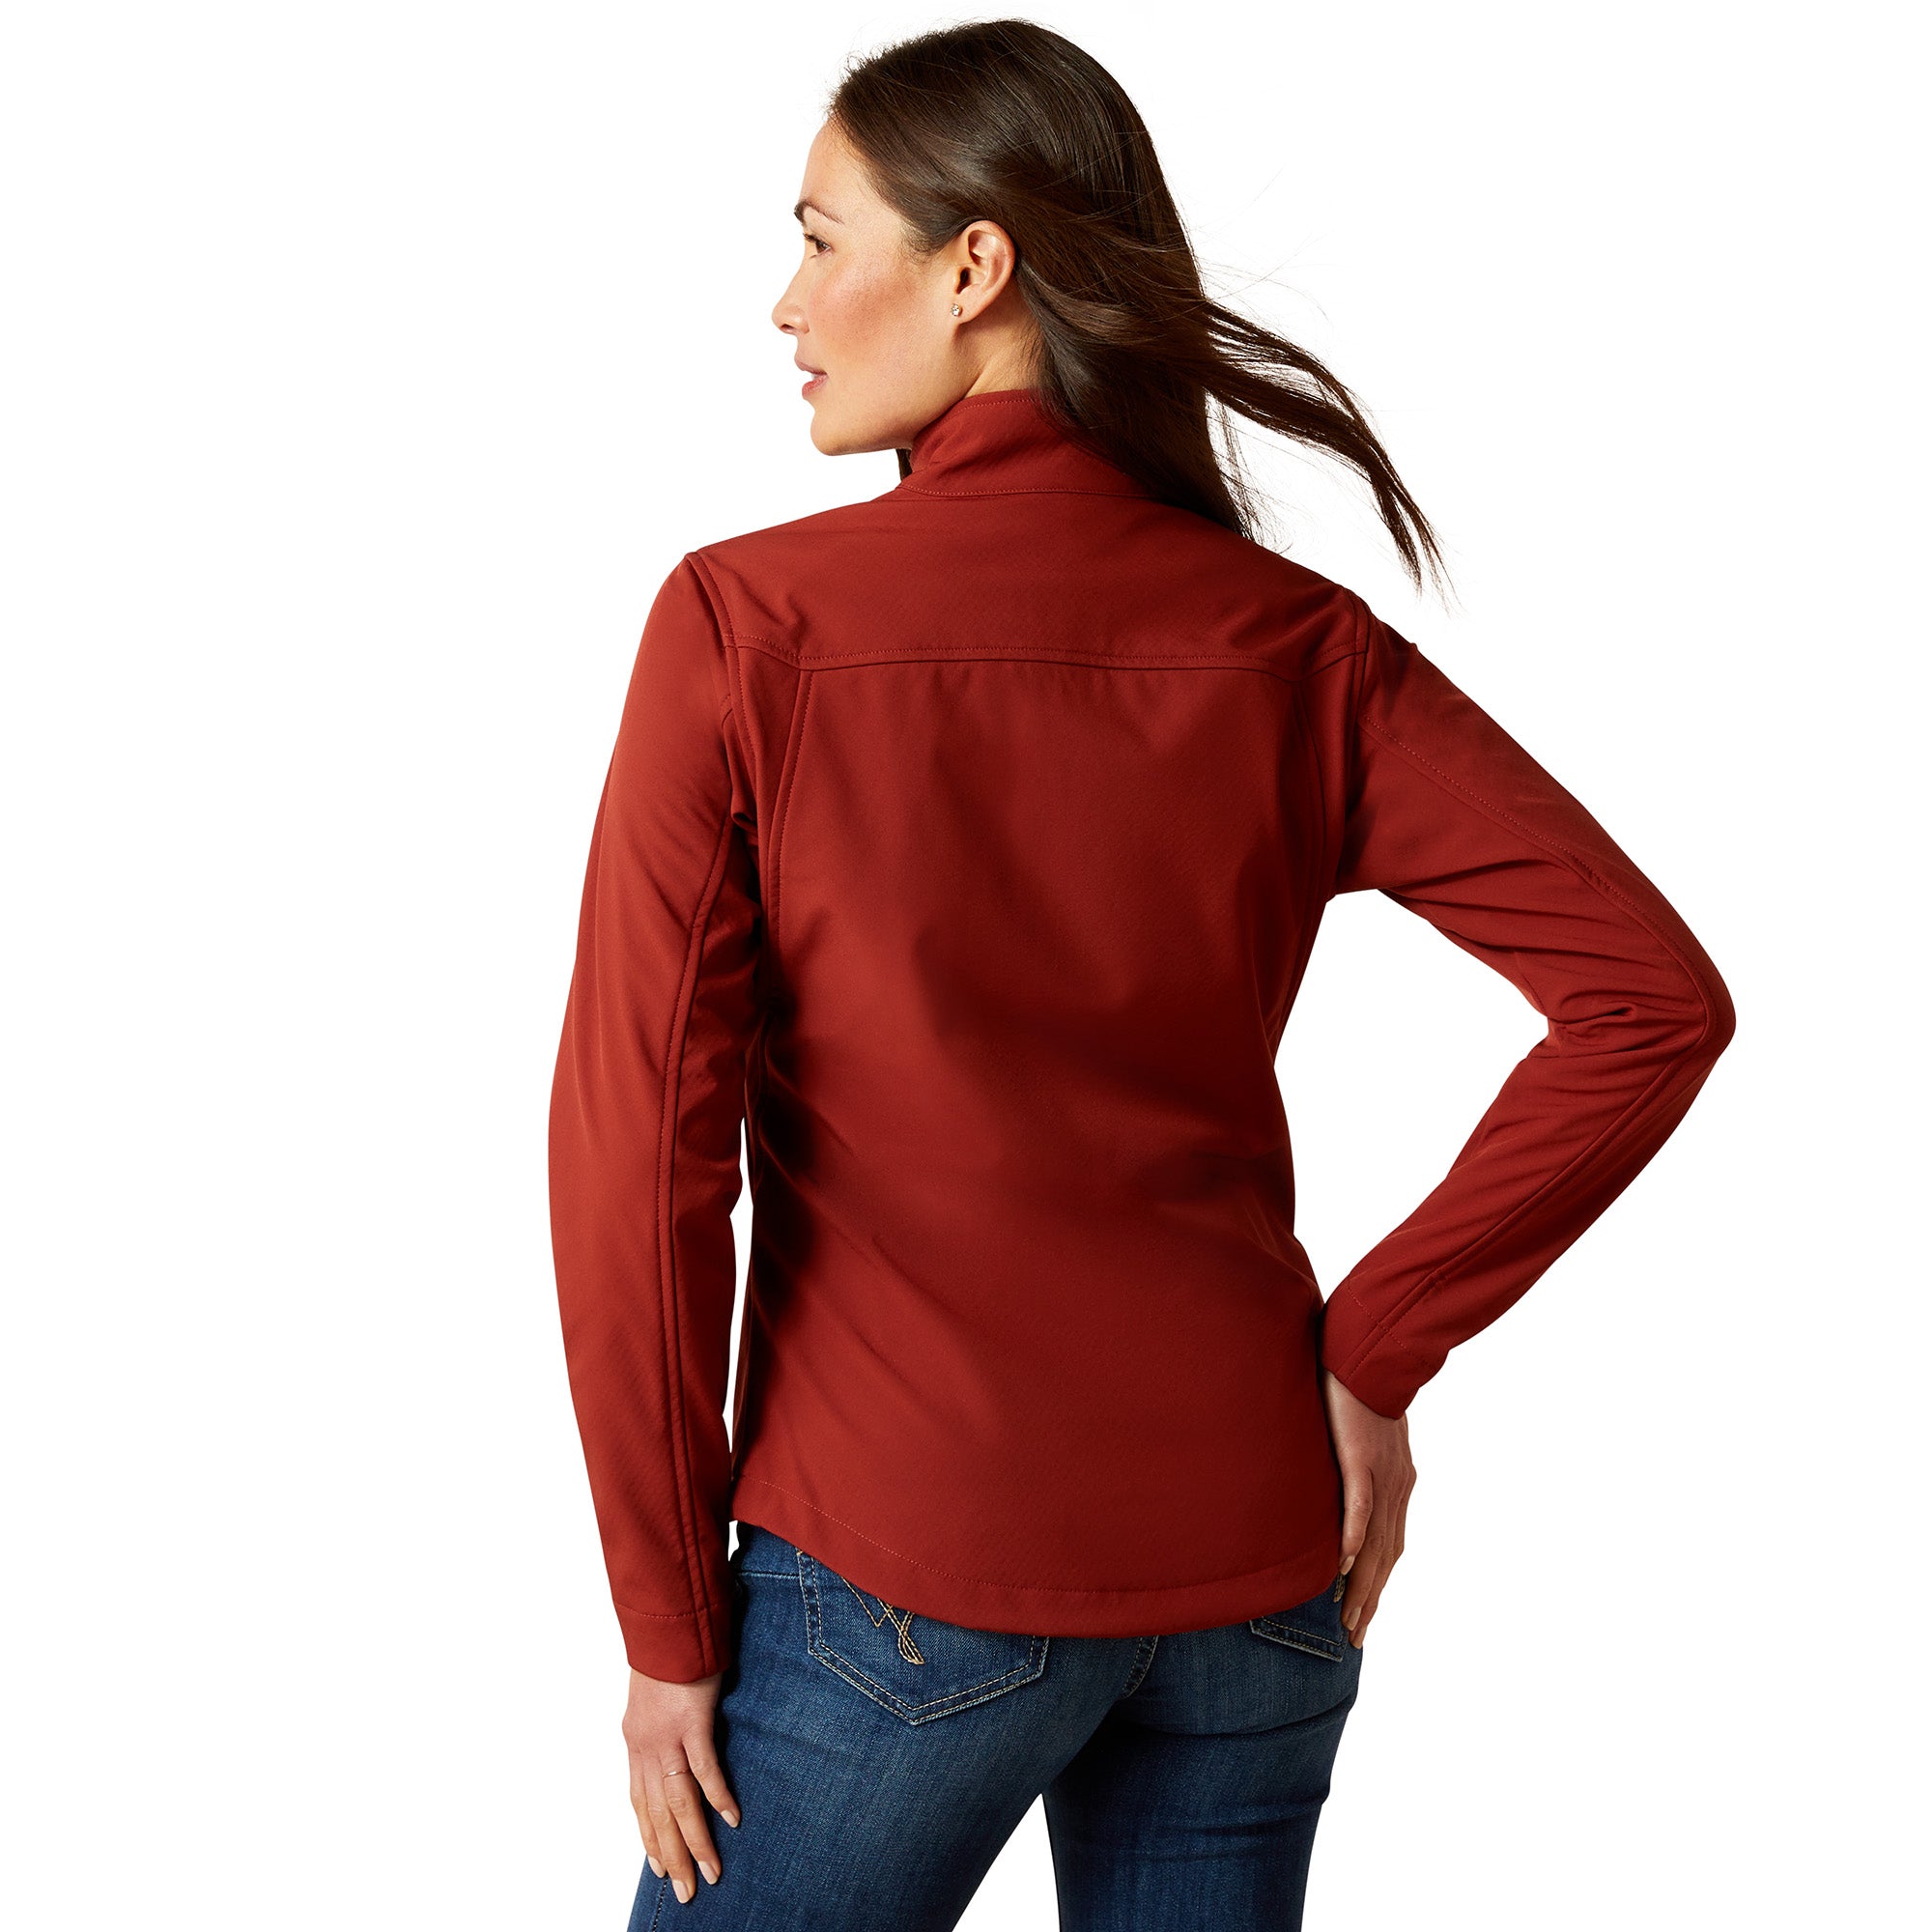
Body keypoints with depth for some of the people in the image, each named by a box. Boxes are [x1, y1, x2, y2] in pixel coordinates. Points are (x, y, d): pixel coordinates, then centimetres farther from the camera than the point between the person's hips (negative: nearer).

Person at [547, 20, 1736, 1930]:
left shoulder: (745, 628, -11)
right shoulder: (1293, 644, -2)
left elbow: (637, 1150, -13)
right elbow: (1655, 997, -6)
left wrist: (670, 1621, -4)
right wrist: (1375, 1349, 0)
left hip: (907, 1576, -4)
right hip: (1254, 1560, 4)